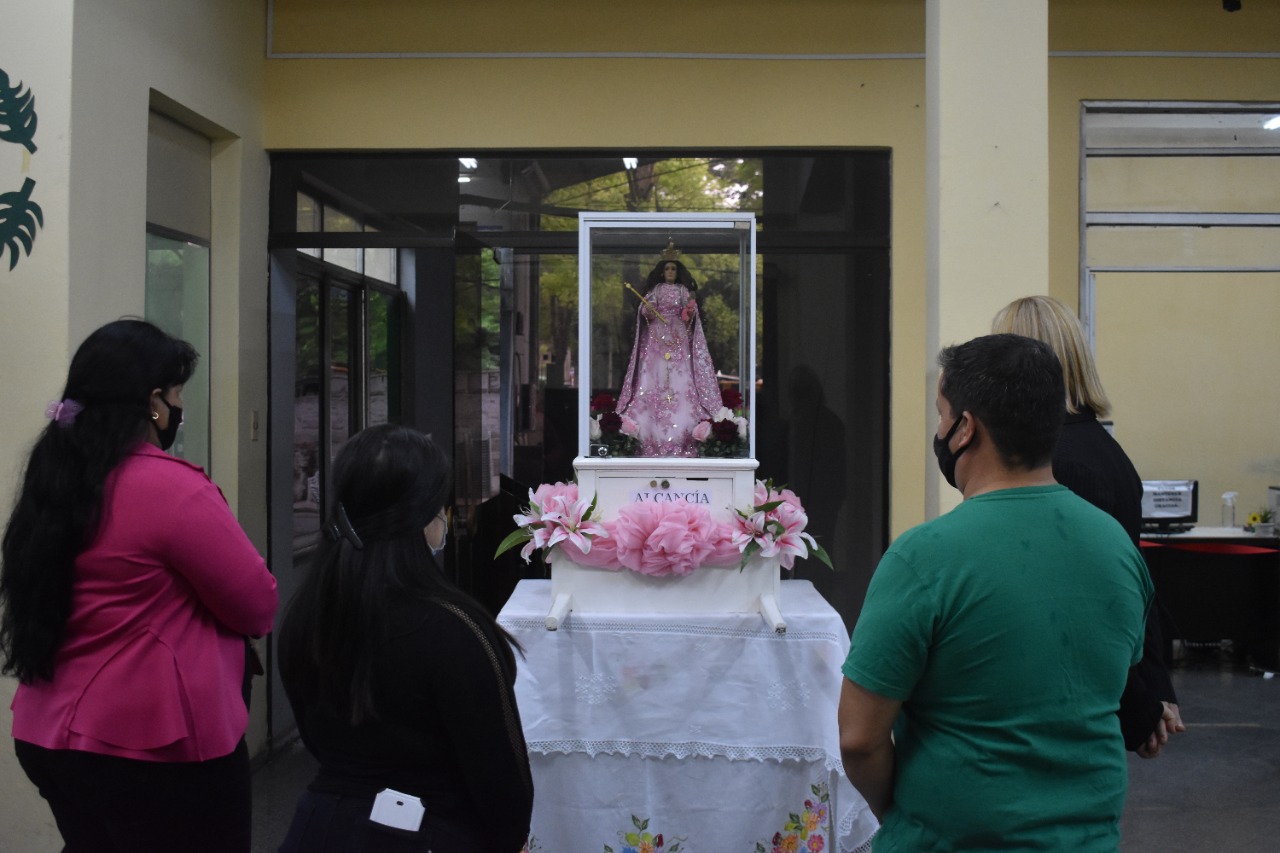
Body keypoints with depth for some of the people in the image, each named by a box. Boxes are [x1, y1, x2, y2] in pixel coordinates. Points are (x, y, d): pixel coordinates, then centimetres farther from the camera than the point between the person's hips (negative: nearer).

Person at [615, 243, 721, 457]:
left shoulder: (684, 290, 11)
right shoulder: (655, 290, 10)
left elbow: (691, 315, 5)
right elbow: (643, 310, 2)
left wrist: (690, 311, -16)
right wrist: (648, 309, -20)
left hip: (679, 338, 0)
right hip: (657, 338, 0)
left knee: (680, 380, -8)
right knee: (654, 380, -7)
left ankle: (681, 441, -8)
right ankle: (653, 441, -5)